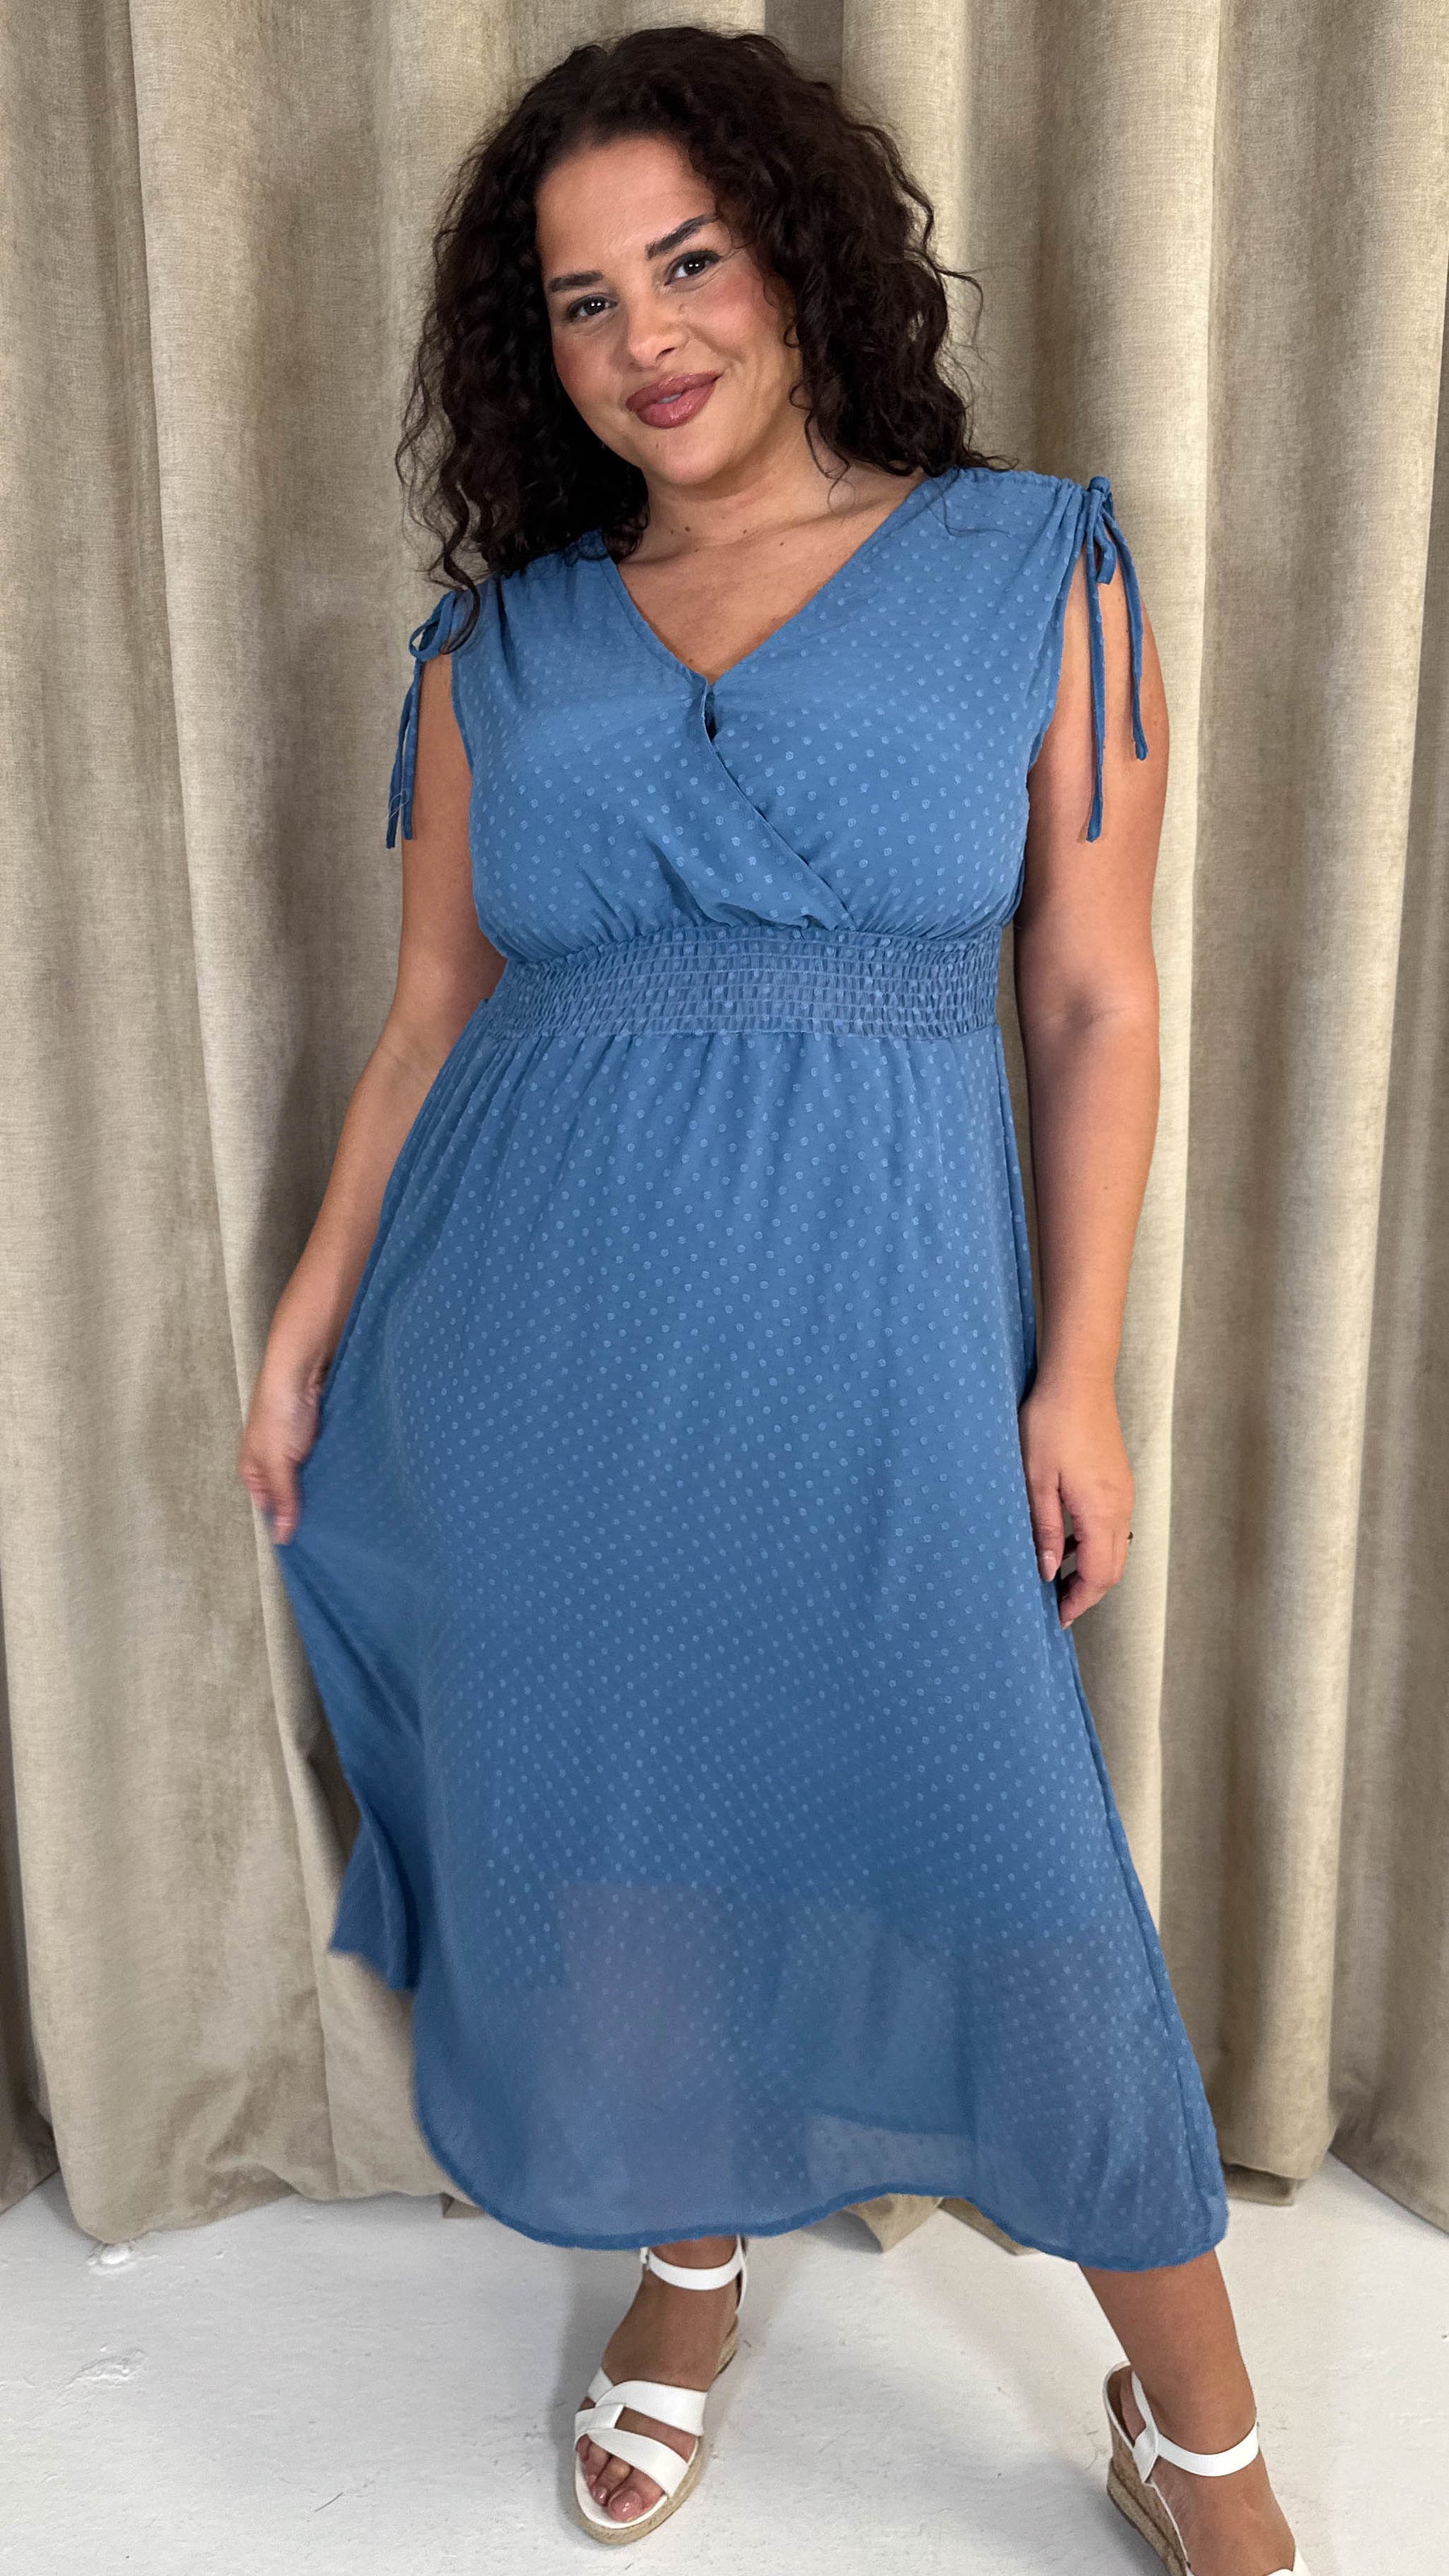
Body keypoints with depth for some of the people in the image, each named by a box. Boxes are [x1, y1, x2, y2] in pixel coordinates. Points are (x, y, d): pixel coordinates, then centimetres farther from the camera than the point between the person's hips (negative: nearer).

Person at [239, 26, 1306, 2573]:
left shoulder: (1033, 568, 3)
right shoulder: (500, 637, 9)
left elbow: (1098, 1002, 1)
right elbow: (431, 1013, 11)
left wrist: (1079, 1371, -4)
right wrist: (307, 1327, 9)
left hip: (872, 1319, -2)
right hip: (531, 1332, 3)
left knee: (1000, 1852, 2)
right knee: (605, 1809, 13)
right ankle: (688, 2262, 42)